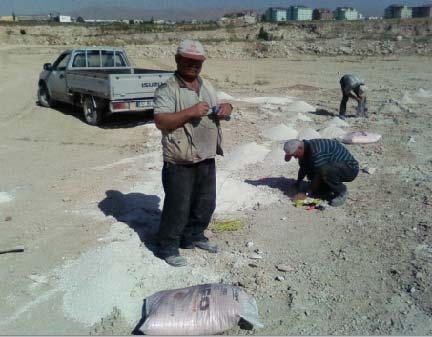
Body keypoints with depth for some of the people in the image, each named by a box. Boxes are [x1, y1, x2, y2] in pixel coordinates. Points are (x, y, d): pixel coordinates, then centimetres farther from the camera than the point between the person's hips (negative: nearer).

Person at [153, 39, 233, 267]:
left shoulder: (207, 86, 13)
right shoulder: (167, 89, -10)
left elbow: (216, 112, 24)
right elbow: (160, 121, -19)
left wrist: (226, 109, 0)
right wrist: (190, 112, -26)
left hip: (207, 158, 8)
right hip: (179, 162, -7)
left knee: (206, 203, 18)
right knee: (178, 206, 2)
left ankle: (194, 237, 39)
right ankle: (168, 247, 20)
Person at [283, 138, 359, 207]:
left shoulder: (316, 151, -30)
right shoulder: (305, 148, 1)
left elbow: (319, 175, -28)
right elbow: (303, 168, 17)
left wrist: (306, 194, -22)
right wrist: (297, 183, 16)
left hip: (350, 168, -9)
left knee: (324, 171, -36)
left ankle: (342, 192, -12)